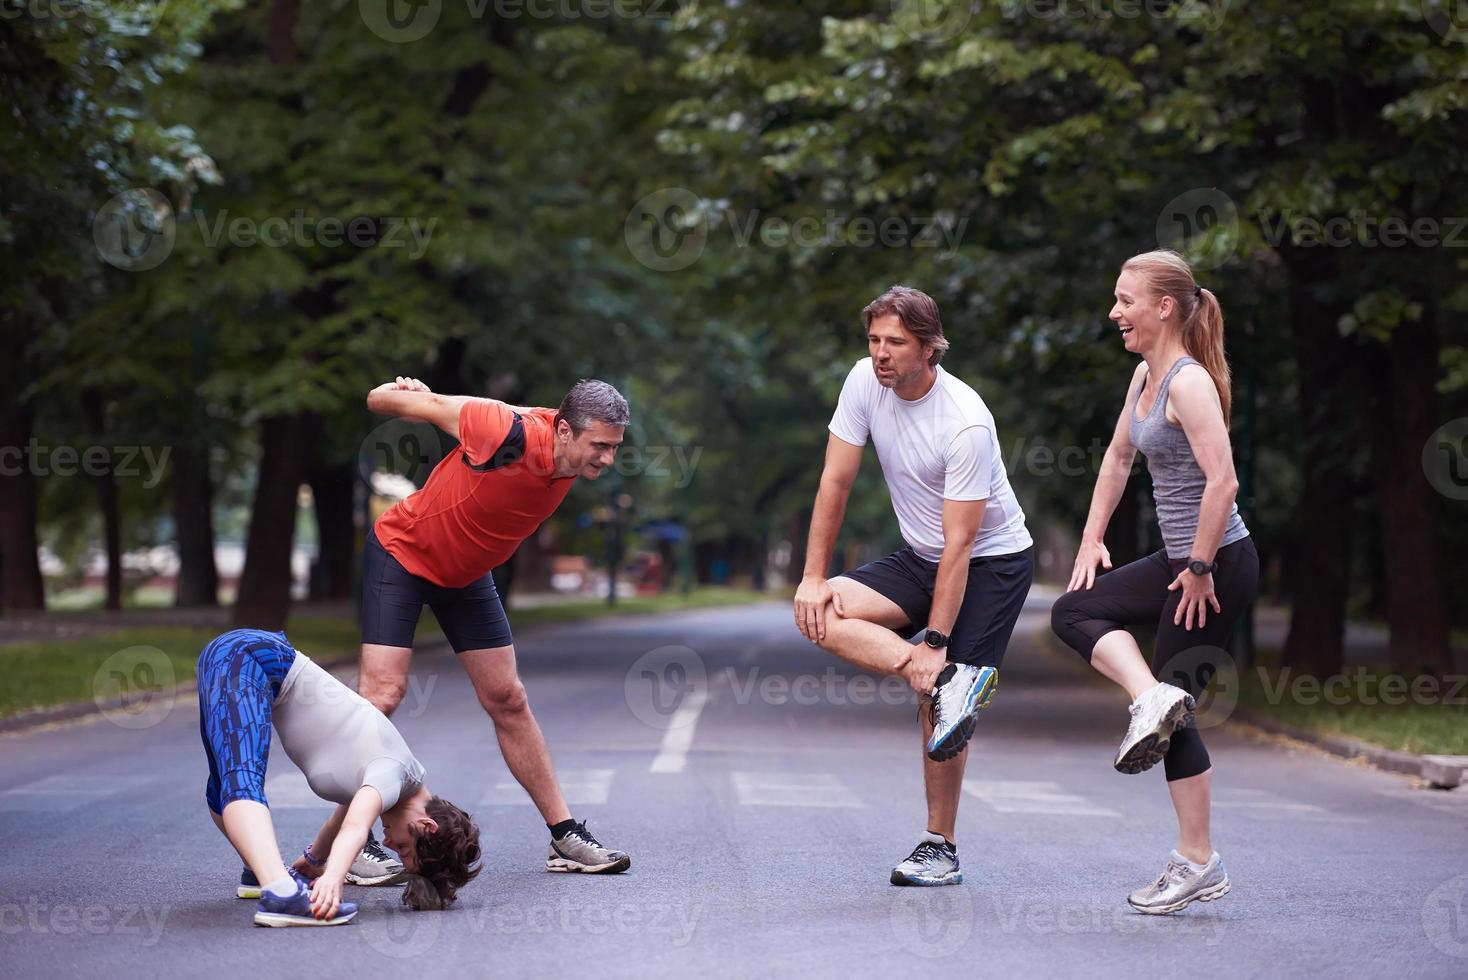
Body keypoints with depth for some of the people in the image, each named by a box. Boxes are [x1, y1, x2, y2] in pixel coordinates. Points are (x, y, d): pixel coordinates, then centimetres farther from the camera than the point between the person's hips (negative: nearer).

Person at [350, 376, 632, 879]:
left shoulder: (573, 458, -13)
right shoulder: (509, 435, -35)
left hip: (466, 573, 6)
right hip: (401, 553, -6)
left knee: (508, 700, 7)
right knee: (383, 690, -15)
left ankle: (565, 837, 11)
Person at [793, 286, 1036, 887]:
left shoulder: (966, 424, -27)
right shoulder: (865, 381, -10)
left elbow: (959, 545, -26)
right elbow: (835, 482, -3)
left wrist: (935, 644, -28)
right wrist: (814, 577, -8)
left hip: (993, 563, -7)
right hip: (919, 559, 7)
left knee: (939, 699, -15)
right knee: (816, 615, -15)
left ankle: (940, 849, -3)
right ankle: (951, 682, -24)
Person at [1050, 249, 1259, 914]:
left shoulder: (1189, 382, -19)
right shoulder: (1145, 375, 10)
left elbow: (1222, 483, -26)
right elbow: (1117, 459, 22)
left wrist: (1200, 570, -20)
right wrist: (1092, 540, 18)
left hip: (1219, 565, -10)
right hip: (1183, 559, 10)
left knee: (1172, 706, -4)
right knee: (1074, 611, 11)